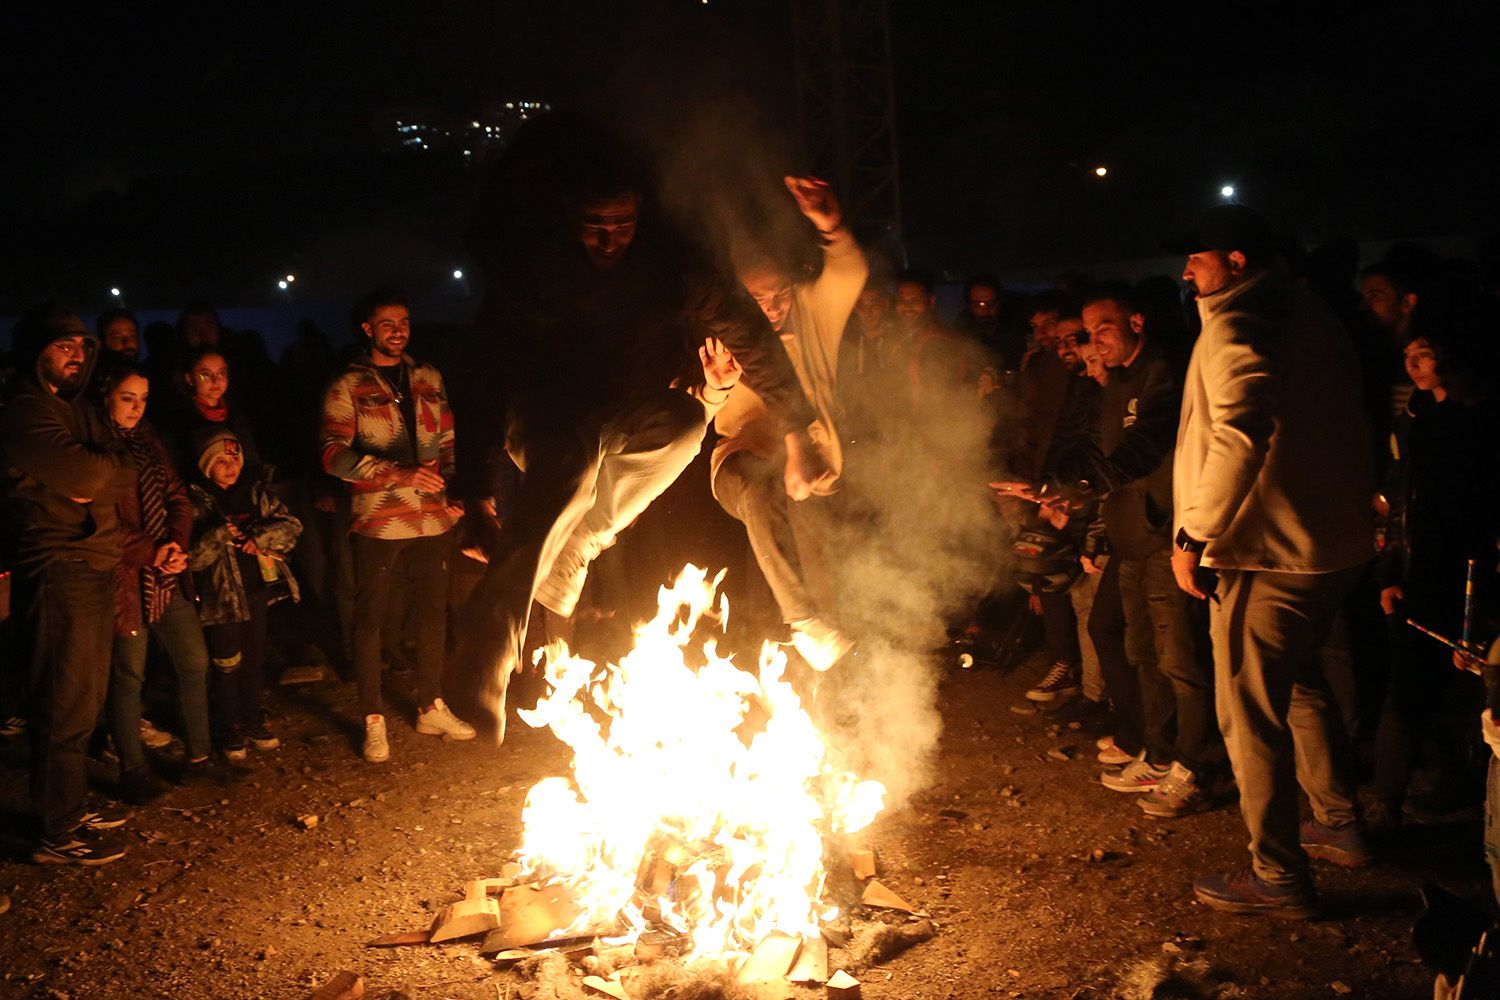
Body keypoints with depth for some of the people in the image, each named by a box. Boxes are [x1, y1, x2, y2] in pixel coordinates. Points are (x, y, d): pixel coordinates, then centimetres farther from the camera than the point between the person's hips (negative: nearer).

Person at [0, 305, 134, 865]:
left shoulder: (79, 409, 18)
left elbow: (123, 477, 12)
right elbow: (91, 476, -22)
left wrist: (95, 476, -6)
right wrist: (103, 468, -3)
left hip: (94, 566, 9)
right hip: (58, 571, -9)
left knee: (83, 701, 17)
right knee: (64, 707, -4)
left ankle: (72, 809, 30)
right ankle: (57, 835, 6)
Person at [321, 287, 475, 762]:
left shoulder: (428, 379, 11)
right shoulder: (347, 386, -4)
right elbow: (334, 455, -14)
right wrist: (400, 474, -23)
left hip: (432, 518, 5)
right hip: (377, 522, -4)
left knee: (433, 611, 12)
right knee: (370, 619, 2)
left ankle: (431, 707, 27)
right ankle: (374, 722, 12)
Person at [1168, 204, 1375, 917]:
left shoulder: (1235, 323, -15)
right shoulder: (1313, 318, 14)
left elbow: (1240, 436, -29)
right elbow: (1341, 426, 19)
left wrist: (1194, 535, -24)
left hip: (1263, 551, -10)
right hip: (1334, 544, 10)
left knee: (1251, 715, 0)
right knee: (1299, 683, 26)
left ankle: (1278, 878, 7)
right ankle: (1340, 824, 38)